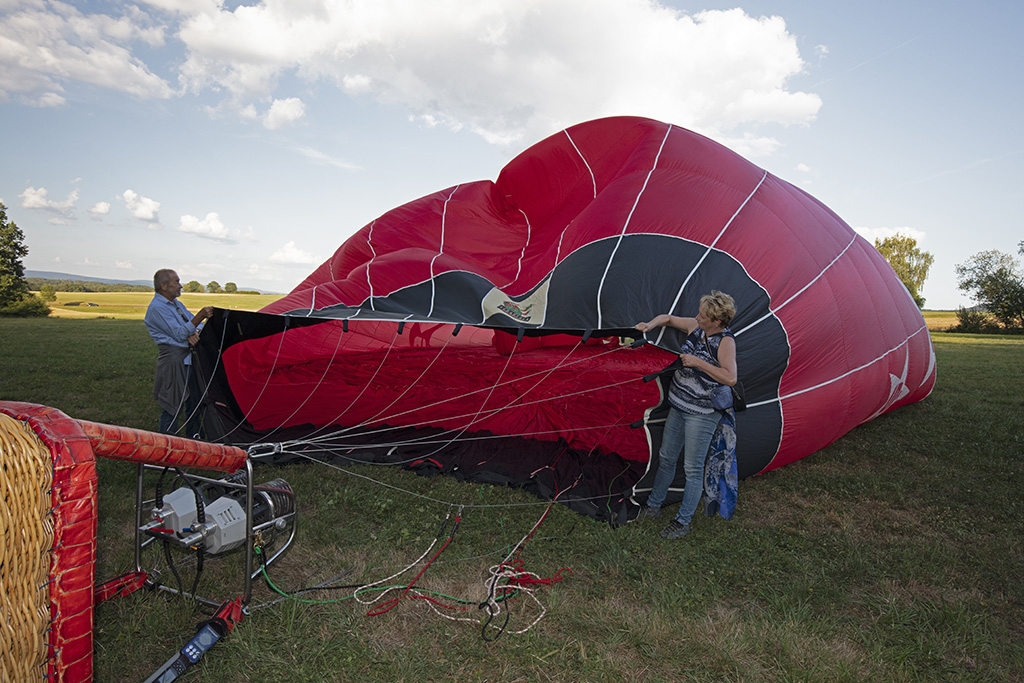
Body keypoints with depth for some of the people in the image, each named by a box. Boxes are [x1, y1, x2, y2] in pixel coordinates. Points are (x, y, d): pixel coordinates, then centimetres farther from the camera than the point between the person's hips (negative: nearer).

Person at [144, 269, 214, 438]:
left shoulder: (176, 303, 15)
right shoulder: (157, 308, -13)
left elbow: (193, 323, 12)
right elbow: (180, 334, -19)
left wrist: (194, 333, -11)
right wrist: (201, 316, -26)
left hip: (188, 359, 9)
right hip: (173, 362, -9)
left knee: (194, 402, 16)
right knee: (172, 407, -3)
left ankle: (194, 440, 28)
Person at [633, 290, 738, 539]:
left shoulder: (725, 341, -18)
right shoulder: (695, 327, 1)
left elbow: (730, 378, -30)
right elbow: (668, 318, 17)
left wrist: (698, 362, -27)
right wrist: (650, 325, -1)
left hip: (702, 414, -8)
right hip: (678, 406, 8)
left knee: (693, 468, 3)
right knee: (666, 458, 19)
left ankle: (682, 522, 17)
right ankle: (653, 505, 37)